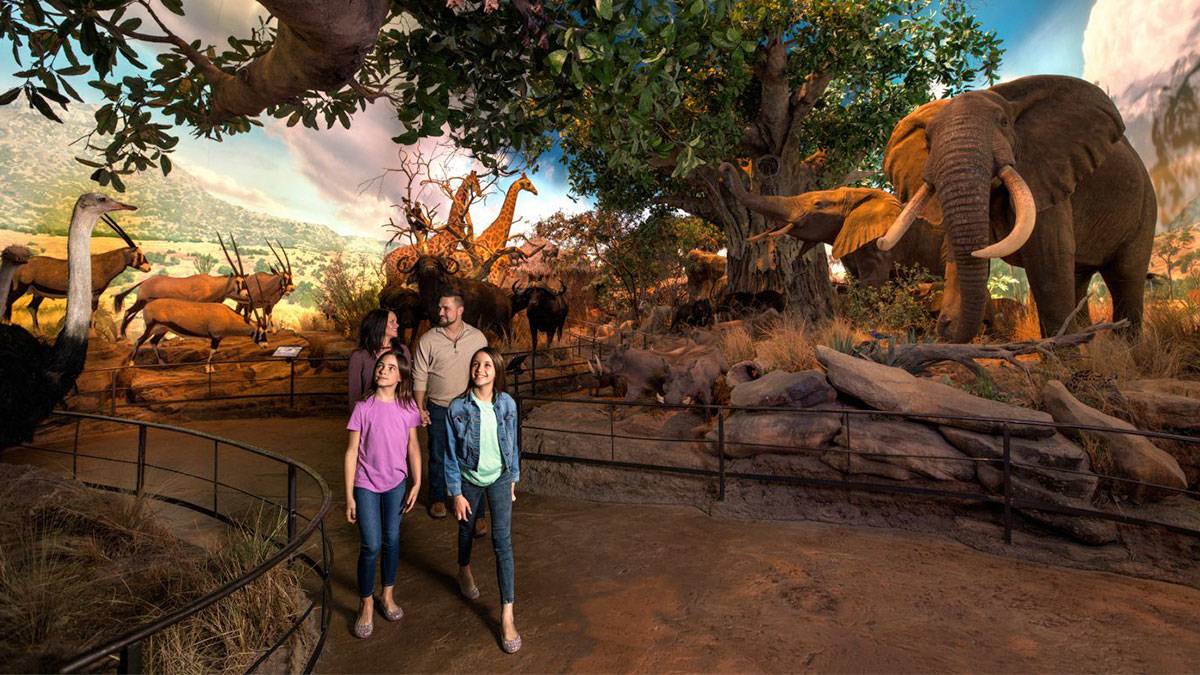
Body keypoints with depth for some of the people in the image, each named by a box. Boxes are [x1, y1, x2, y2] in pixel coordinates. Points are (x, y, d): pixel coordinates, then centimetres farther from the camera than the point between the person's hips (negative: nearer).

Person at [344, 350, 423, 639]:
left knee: (392, 540, 13)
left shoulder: (408, 407, -5)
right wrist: (349, 496, -7)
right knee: (371, 545, -1)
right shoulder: (363, 407, -12)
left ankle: (388, 596, 34)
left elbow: (412, 446, 3)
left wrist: (416, 483, 0)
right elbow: (351, 452, -8)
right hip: (367, 485, -2)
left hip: (396, 483, 2)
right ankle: (366, 604, 21)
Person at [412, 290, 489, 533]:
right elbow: (419, 377, -1)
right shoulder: (428, 340, -6)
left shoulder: (477, 337, -4)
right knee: (438, 457, 14)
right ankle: (438, 499, 36)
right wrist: (420, 408, -3)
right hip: (438, 410, 0)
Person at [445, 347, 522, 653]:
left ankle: (507, 615, 2)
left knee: (502, 540, -5)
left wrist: (513, 479, 8)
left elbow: (512, 443, 1)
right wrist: (456, 493, -9)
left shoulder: (507, 404, -13)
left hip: (500, 478, 0)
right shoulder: (457, 407, -18)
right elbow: (451, 454, -11)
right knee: (467, 528, 23)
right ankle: (465, 571, 56)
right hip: (469, 479, 0)